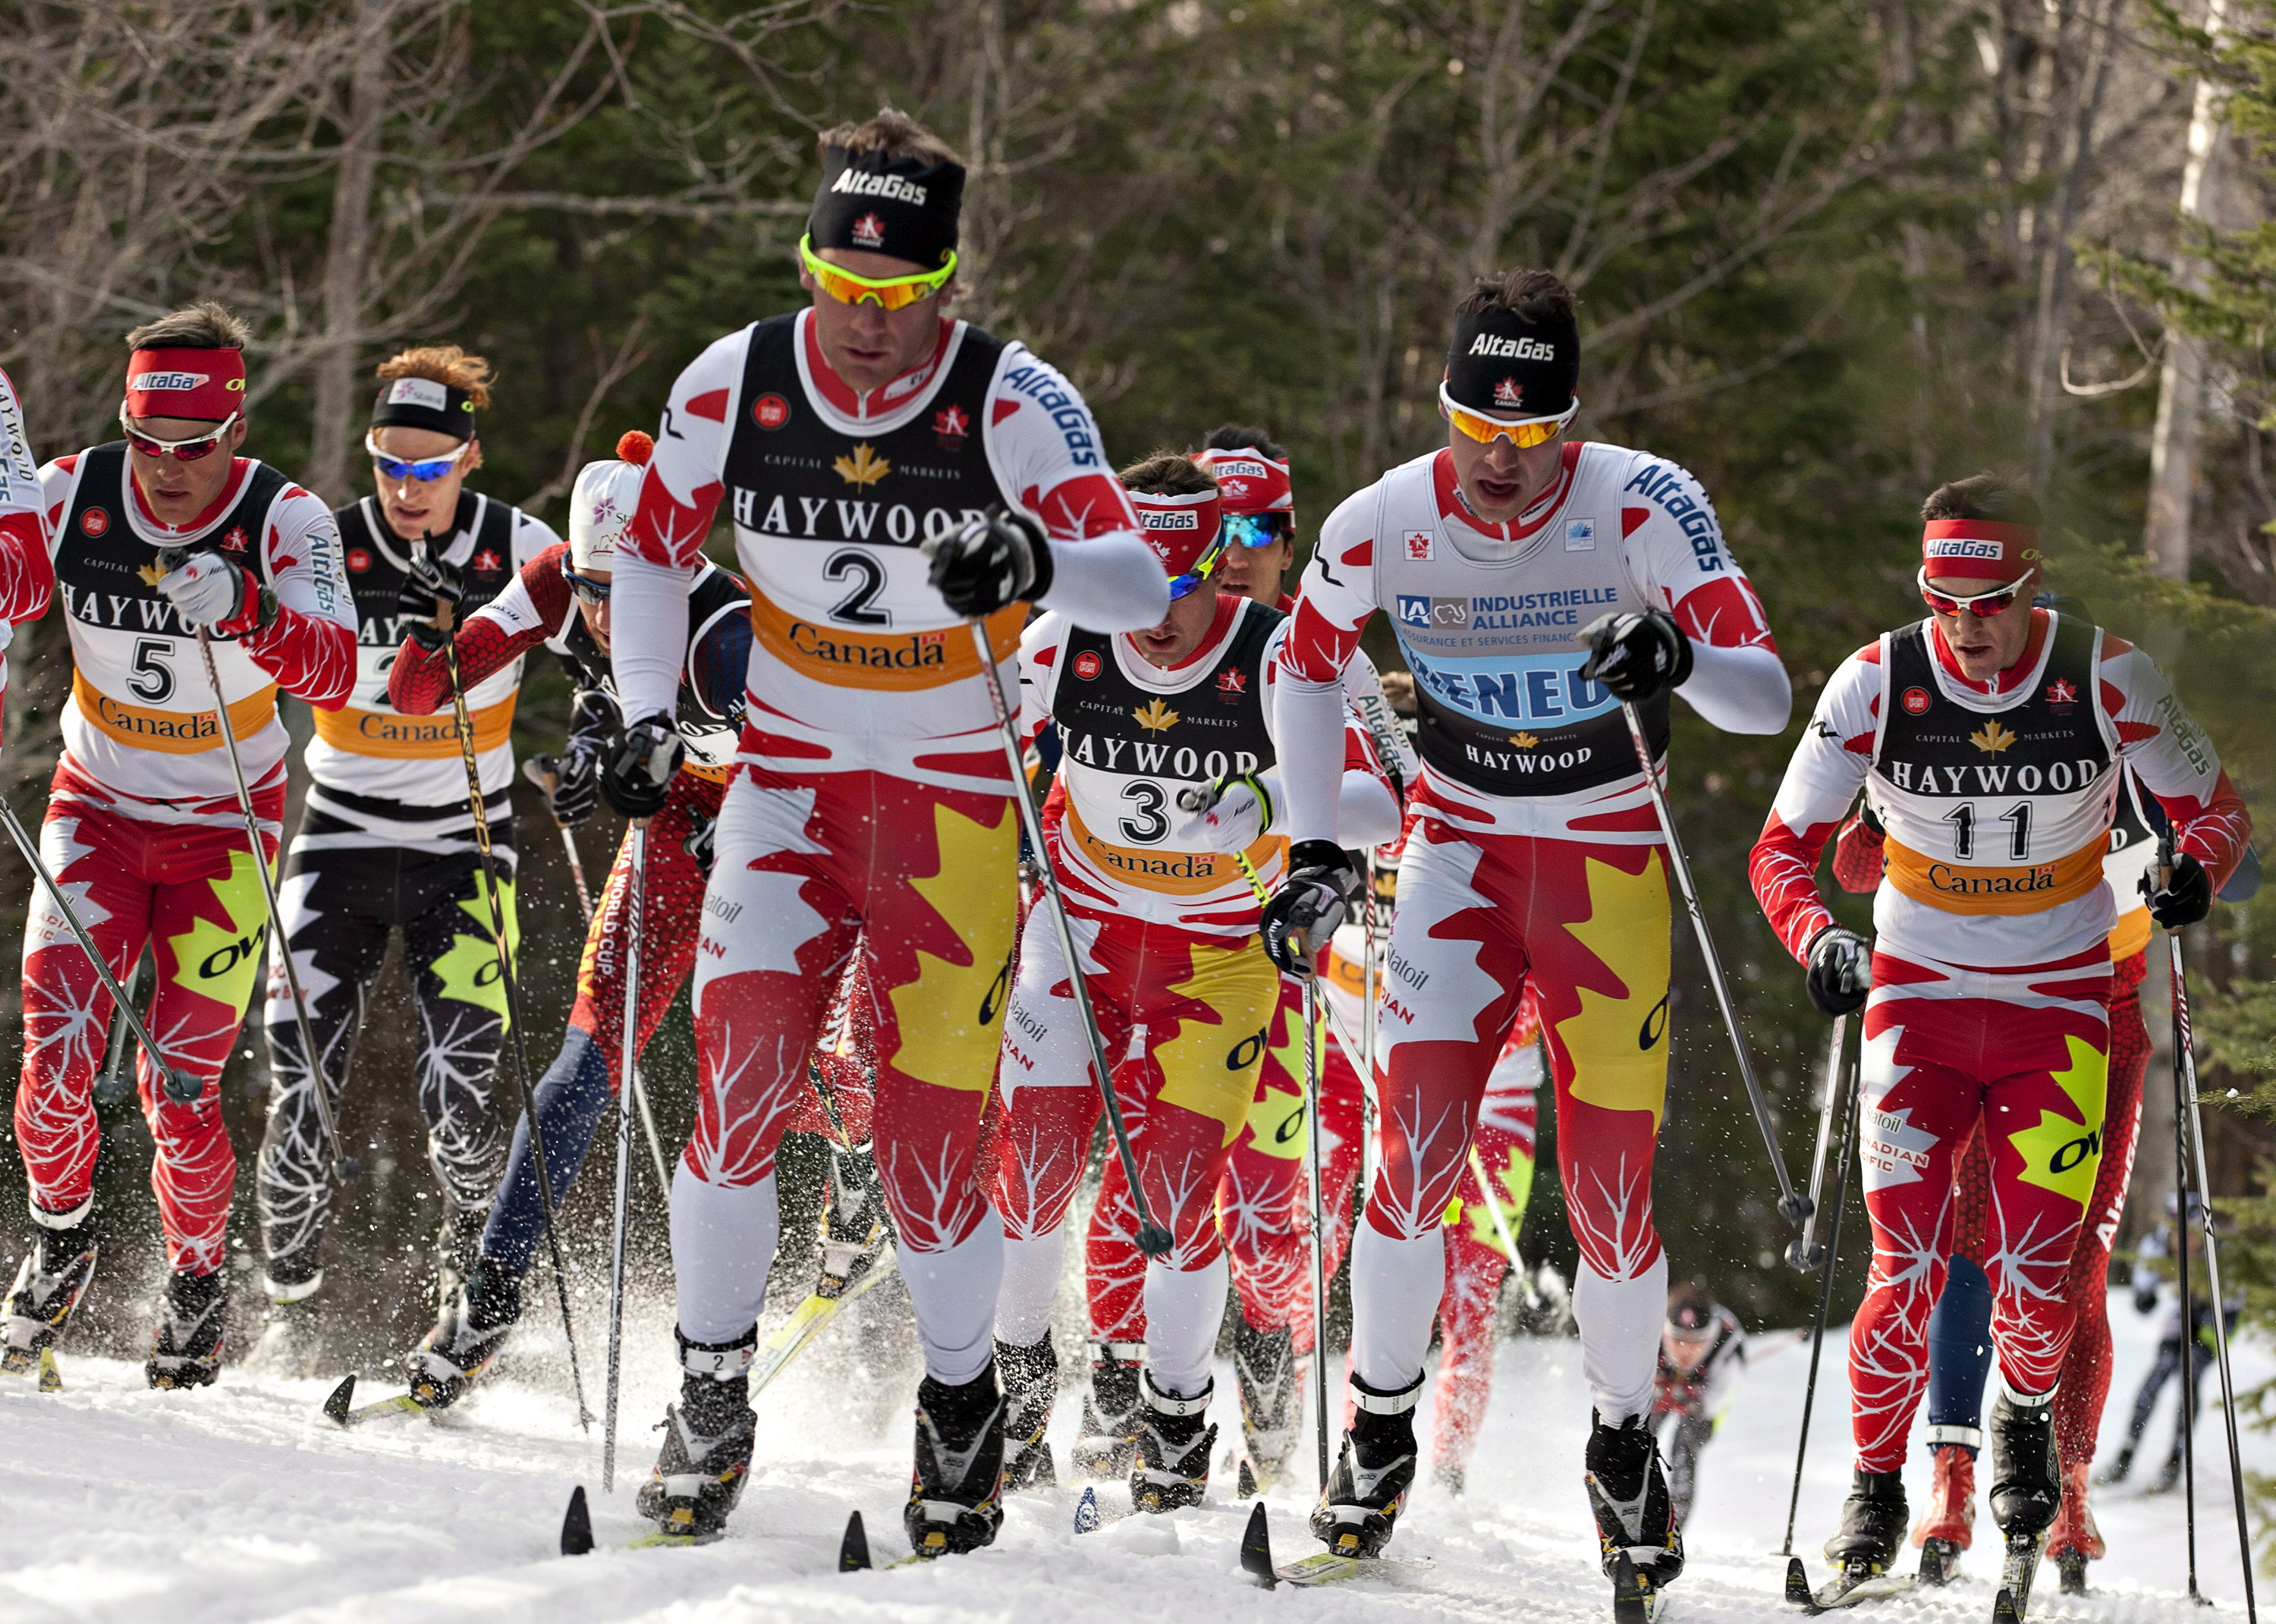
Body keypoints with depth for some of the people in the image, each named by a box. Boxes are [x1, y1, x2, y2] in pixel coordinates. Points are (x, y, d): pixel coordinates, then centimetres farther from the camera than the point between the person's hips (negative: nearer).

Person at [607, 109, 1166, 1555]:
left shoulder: (1013, 402, -14)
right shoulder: (734, 388, -7)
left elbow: (1140, 585, -21)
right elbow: (654, 547, 9)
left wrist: (1038, 563, -43)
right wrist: (646, 711, -4)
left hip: (958, 794, -2)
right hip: (792, 780, 2)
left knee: (935, 1124, -4)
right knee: (745, 1072, -16)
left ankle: (964, 1399, 18)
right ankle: (712, 1392, -1)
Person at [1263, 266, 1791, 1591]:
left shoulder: (1644, 507, -21)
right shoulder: (1385, 525, -14)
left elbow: (1767, 698, -25)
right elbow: (1307, 662, 7)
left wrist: (1680, 658, -47)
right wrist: (1313, 852, 1)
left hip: (1612, 861, -1)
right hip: (1461, 846, 1)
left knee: (1616, 1171, -4)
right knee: (1418, 1126, -17)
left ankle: (1626, 1447, 18)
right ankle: (1382, 1432, 0)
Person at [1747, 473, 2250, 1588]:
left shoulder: (2106, 679, -11)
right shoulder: (1876, 685, -11)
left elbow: (2213, 806, 1)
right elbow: (1783, 849, -3)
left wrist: (2196, 872, -22)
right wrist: (1820, 942, -23)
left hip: (2057, 1004, 0)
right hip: (1918, 996, 0)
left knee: (2035, 1274, -6)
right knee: (1908, 1268, -10)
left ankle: (2025, 1421, 27)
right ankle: (1876, 1486, 11)